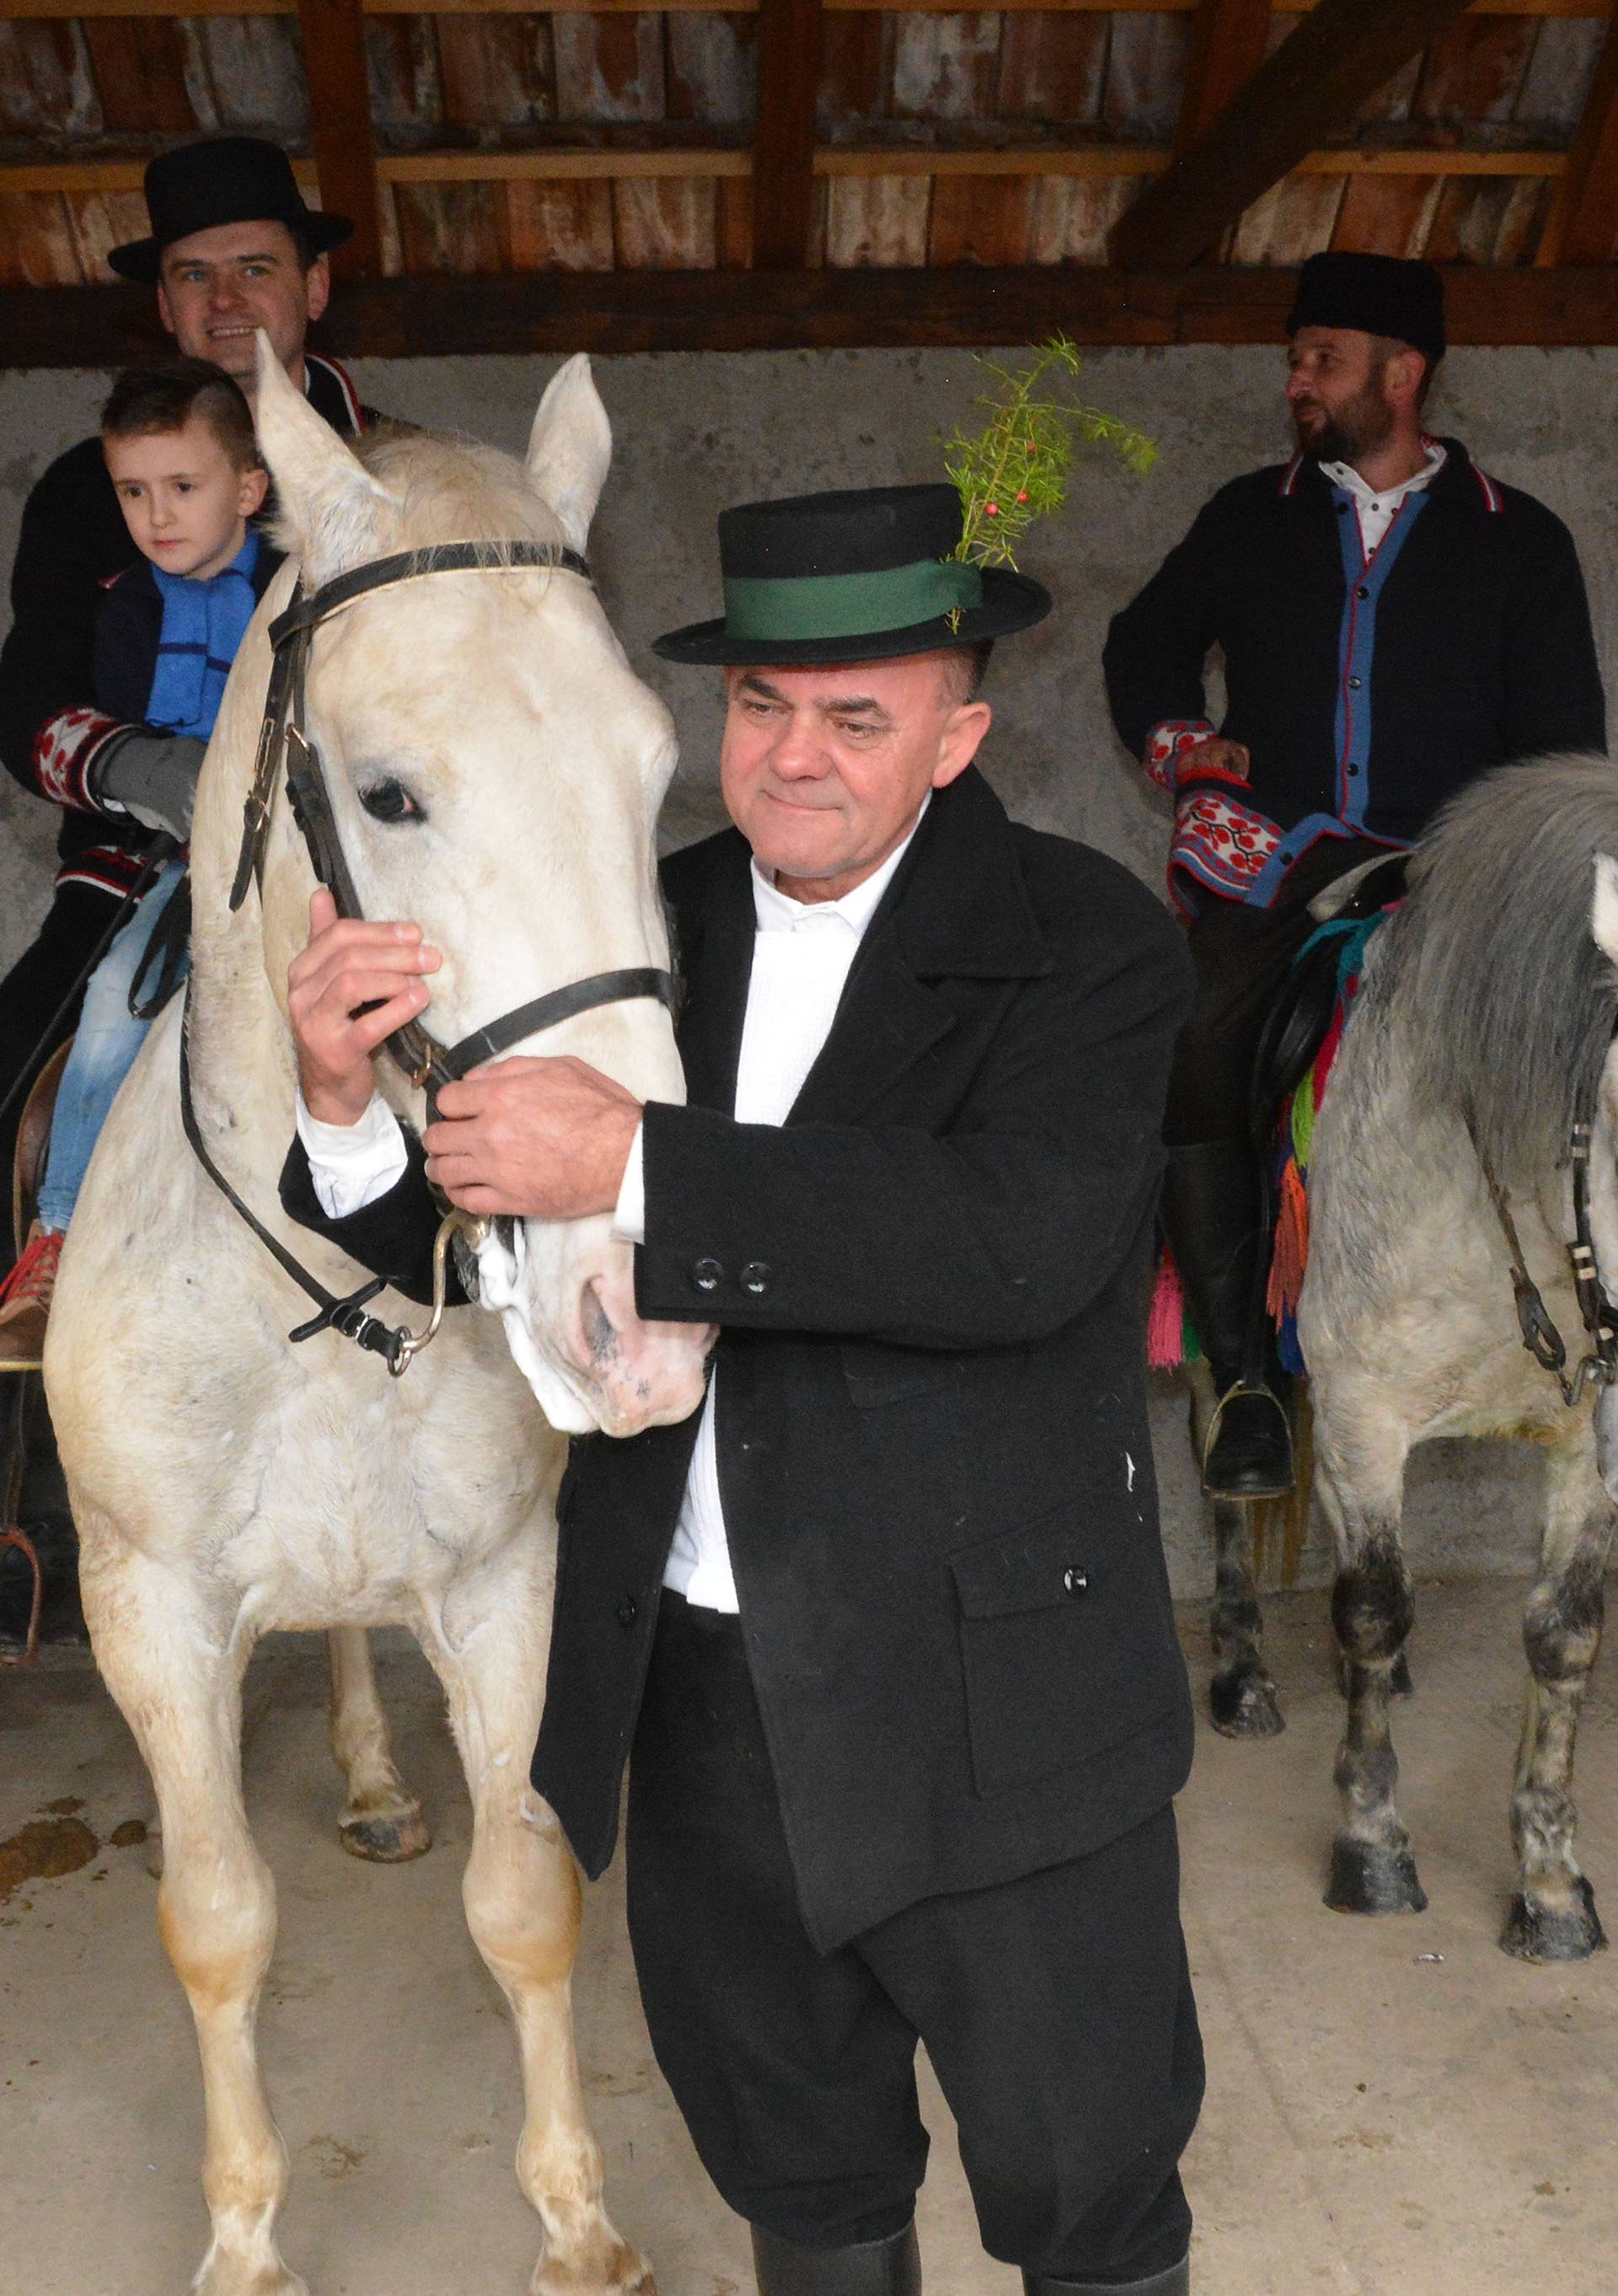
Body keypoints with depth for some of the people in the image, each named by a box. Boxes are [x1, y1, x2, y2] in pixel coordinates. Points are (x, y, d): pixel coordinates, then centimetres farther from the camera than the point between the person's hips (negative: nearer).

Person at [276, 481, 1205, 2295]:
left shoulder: (1085, 942, -12)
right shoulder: (649, 927, 1)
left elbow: (1023, 1239, -30)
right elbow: (481, 1246, 2)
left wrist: (642, 1170, -35)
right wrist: (348, 1104, -18)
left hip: (993, 1693, -4)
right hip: (702, 1685, 5)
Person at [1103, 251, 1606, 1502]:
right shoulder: (1251, 517, 18)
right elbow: (1149, 640, 32)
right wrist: (1181, 744, 14)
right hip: (1264, 866, 1)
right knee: (1194, 1082, -22)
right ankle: (1247, 1384, -13)